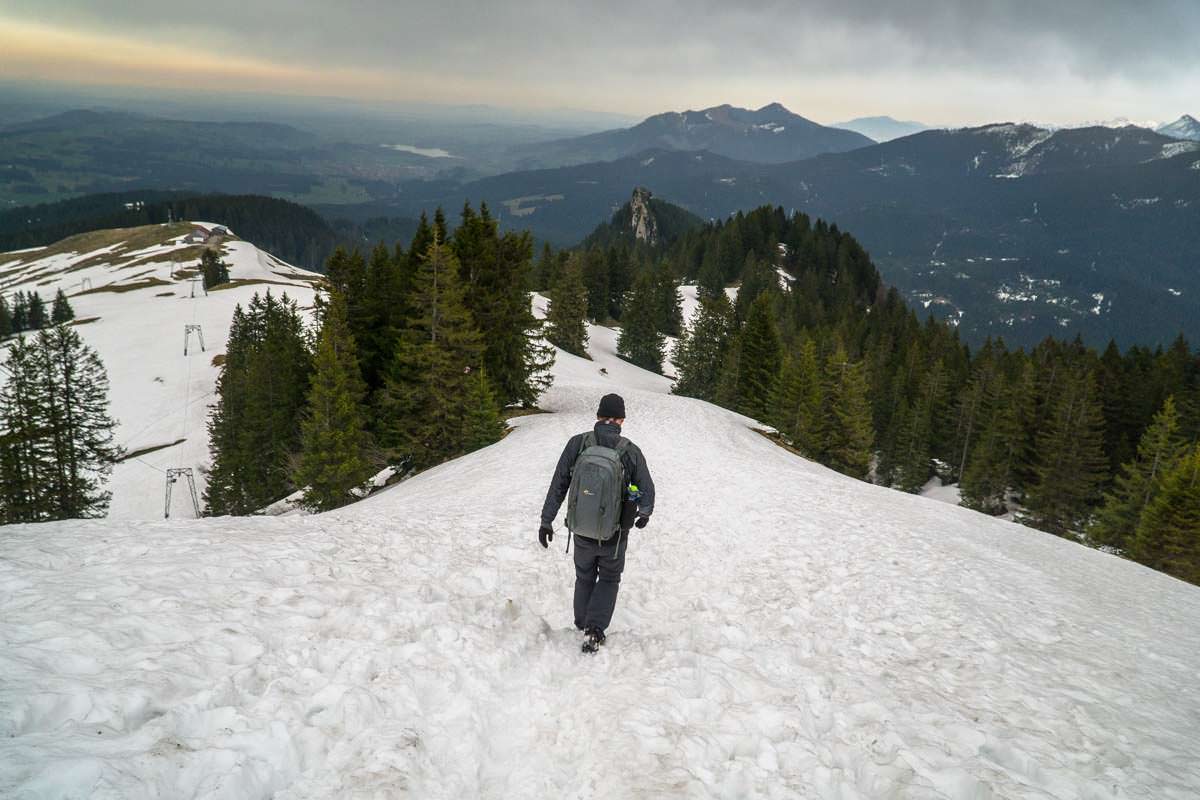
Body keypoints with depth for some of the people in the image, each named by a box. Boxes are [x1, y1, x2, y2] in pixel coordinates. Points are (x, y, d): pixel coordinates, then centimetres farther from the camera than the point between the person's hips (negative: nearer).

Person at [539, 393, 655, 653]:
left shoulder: (577, 444, -11)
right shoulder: (631, 451, -12)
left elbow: (558, 485, -8)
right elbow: (647, 492, -6)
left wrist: (547, 520, 0)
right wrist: (645, 514, 15)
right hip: (615, 534, -1)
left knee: (584, 577, 25)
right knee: (609, 579, 21)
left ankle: (583, 625, 39)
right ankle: (594, 629, 8)